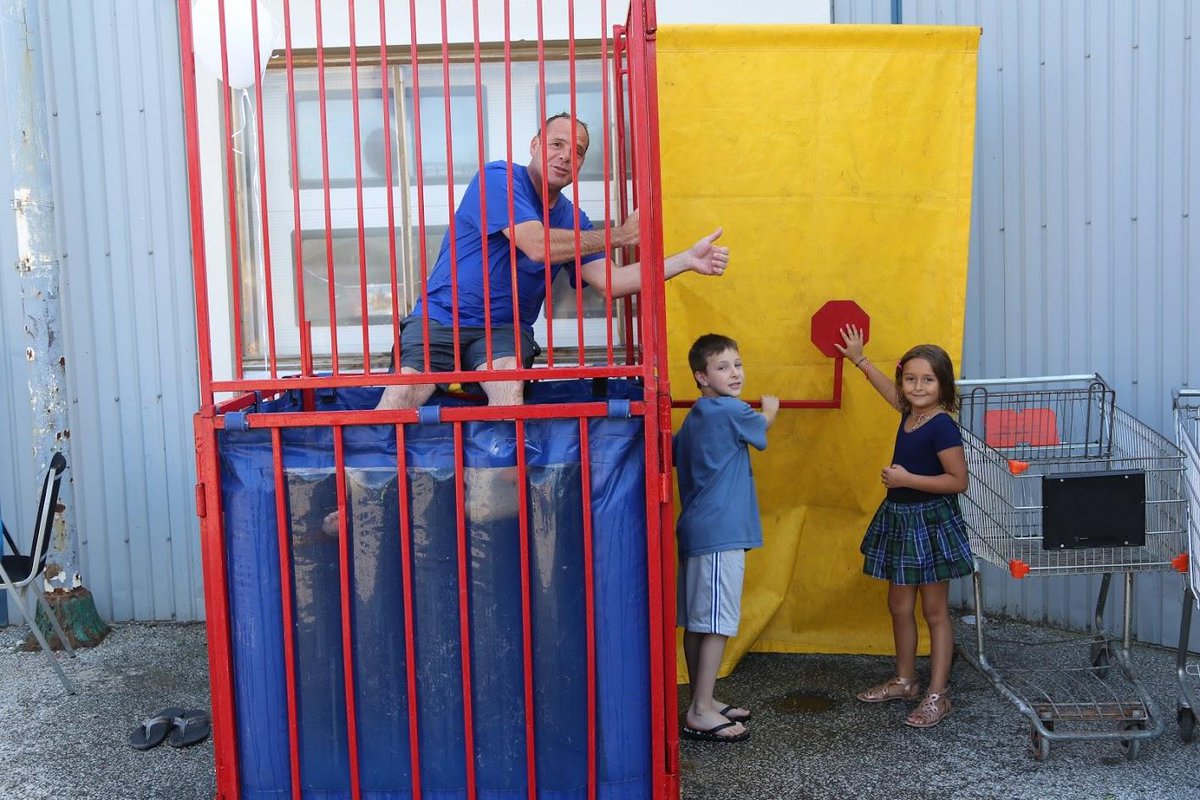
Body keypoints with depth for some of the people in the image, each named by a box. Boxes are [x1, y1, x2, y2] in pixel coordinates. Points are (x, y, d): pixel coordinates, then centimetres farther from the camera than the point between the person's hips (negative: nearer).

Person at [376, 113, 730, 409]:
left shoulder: (572, 219, 9)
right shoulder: (499, 178, -9)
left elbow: (608, 281, 1)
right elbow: (537, 246, -21)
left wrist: (688, 260, -5)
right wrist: (620, 235, -12)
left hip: (505, 329, 4)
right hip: (441, 317, -4)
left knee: (510, 386, -31)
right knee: (403, 394, -27)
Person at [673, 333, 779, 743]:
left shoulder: (693, 419, 13)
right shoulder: (731, 411, -11)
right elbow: (761, 425, 9)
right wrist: (770, 407, 28)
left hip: (695, 532, 9)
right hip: (720, 535, -9)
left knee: (697, 622, 13)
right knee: (716, 623, -5)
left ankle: (702, 702, 23)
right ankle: (700, 713, -1)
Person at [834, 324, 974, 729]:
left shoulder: (942, 426, -19)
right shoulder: (911, 413, 5)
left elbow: (958, 480, -22)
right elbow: (890, 390, 27)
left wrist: (907, 479, -23)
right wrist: (859, 359, 36)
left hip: (931, 522, -8)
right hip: (900, 518, 9)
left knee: (935, 611, 1)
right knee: (899, 605, 15)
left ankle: (937, 694, 8)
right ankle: (904, 680, 29)